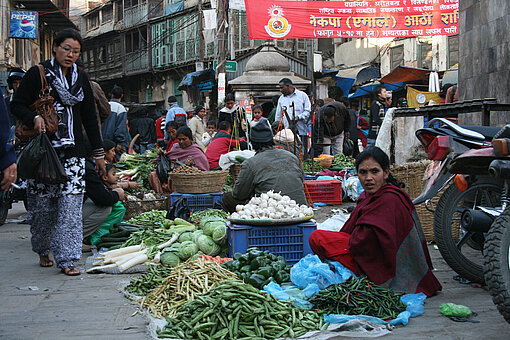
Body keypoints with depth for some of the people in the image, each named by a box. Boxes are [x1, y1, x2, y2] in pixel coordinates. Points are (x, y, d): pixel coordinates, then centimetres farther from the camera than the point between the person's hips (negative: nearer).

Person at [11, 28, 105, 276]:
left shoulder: (81, 79, 14)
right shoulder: (37, 74, 2)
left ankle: (66, 258, -5)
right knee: (42, 204, 3)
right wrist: (34, 119, -20)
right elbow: (17, 104, 1)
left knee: (70, 204, -7)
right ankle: (43, 250, 25)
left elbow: (90, 118, 17)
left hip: (72, 152, 3)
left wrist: (98, 152, 14)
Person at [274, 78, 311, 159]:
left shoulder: (302, 95, 6)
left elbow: (308, 111, 1)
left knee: (303, 154, -3)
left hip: (301, 131, -3)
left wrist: (298, 117, -14)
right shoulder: (281, 98, 18)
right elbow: (278, 116, 21)